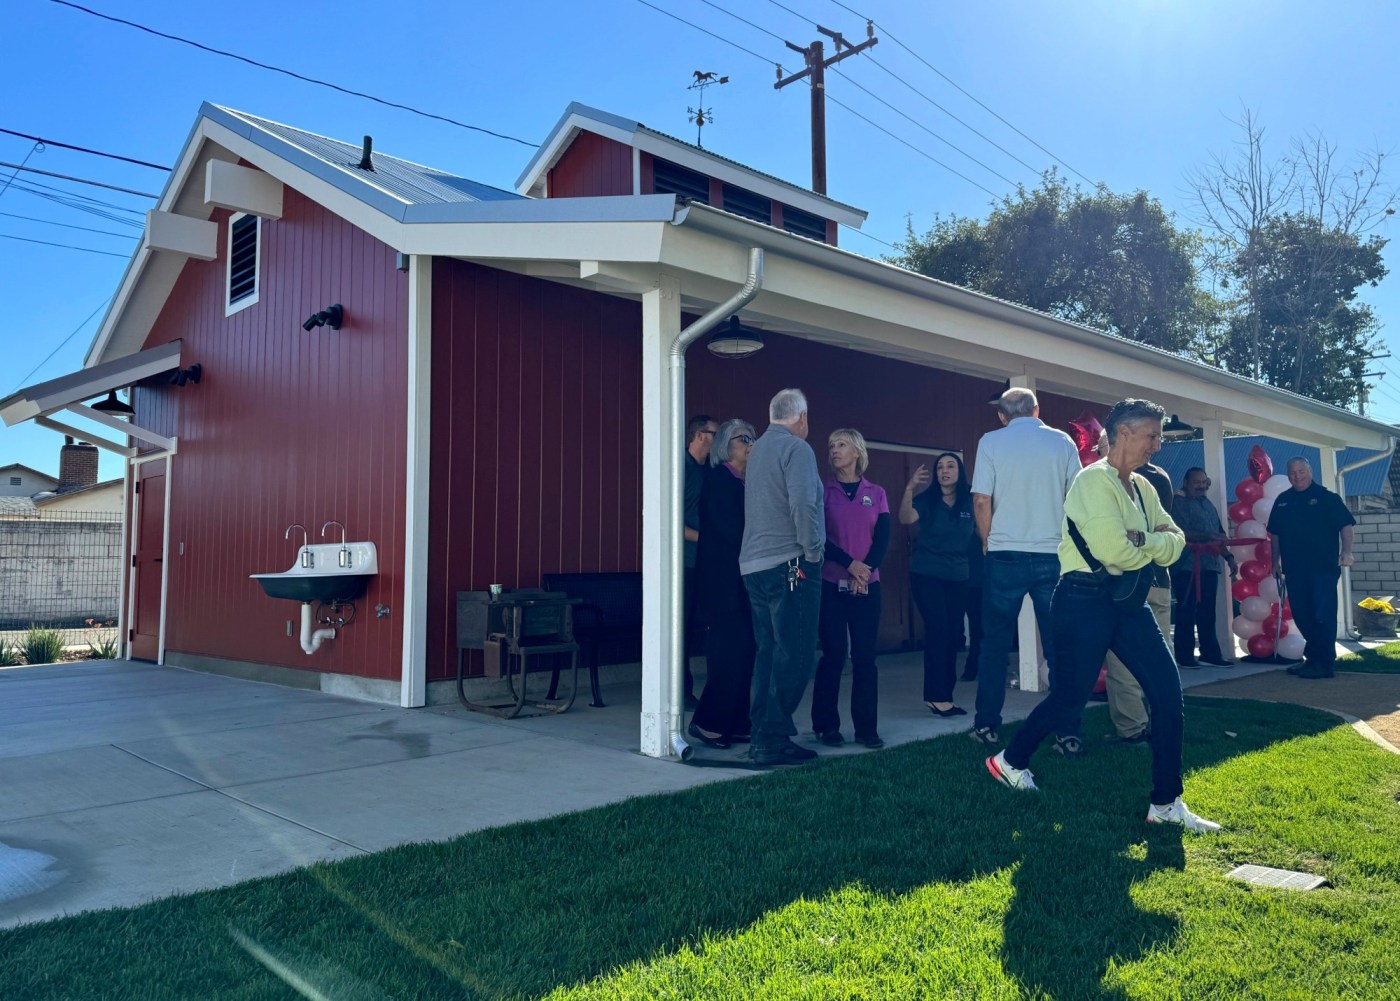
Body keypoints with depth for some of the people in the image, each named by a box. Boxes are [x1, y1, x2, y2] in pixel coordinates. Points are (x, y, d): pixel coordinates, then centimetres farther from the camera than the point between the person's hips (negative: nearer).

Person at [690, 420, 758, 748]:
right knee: (729, 651, -9)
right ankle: (707, 722, 0)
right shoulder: (718, 478, -5)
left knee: (743, 651, 6)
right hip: (723, 579, -8)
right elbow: (727, 528, -16)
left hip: (742, 577, 8)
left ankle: (735, 724, 12)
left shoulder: (745, 482, 17)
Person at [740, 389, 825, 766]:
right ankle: (773, 740, -4)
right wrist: (813, 550, -11)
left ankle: (763, 735, 18)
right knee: (795, 653, -4)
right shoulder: (796, 448, -9)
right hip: (790, 565, -9)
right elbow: (802, 503, -22)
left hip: (754, 565, 9)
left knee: (769, 650, 14)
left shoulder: (757, 449, 16)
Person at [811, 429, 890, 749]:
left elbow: (883, 539, 2)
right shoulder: (823, 491, 5)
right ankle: (827, 726, 7)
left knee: (865, 656, 0)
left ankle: (867, 728, 6)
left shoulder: (876, 493, 10)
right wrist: (850, 564, -14)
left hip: (867, 586, 2)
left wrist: (866, 570, -13)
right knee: (833, 655, -2)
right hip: (831, 584, -1)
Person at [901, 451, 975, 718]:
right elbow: (905, 519, -21)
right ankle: (936, 695, -4)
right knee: (937, 630, -9)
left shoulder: (970, 502, 2)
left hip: (958, 577, 4)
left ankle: (944, 694, 17)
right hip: (926, 575, -3)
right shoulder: (927, 499, -5)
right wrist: (910, 489, -33)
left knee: (953, 633, 7)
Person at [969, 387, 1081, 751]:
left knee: (995, 644, 9)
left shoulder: (991, 442, 0)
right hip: (1055, 555, 1)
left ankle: (987, 726, 15)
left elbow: (981, 501, -4)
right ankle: (1069, 733, 5)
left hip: (1006, 555, -1)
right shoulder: (1063, 442, 4)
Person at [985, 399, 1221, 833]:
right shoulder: (1095, 480, -13)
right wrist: (1153, 546, -3)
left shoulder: (1143, 487, 14)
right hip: (1085, 601, -8)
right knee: (1070, 697, 2)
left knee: (1168, 691, -1)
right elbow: (1114, 551, -23)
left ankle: (1167, 804, 8)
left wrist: (1141, 540, -13)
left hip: (1129, 602, 8)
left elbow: (1175, 544, 7)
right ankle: (1009, 760, 27)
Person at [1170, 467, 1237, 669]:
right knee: (1186, 612, -5)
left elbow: (1219, 534, 24)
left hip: (1209, 565, 7)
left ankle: (1210, 653, 15)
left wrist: (1228, 556, 17)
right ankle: (1184, 656, 0)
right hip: (1187, 566, -7)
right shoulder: (1178, 503, -5)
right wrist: (1207, 536, -24)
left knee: (1207, 612, 10)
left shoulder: (1207, 504, 19)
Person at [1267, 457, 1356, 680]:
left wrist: (1346, 552, -18)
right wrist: (1275, 562, 15)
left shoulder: (1327, 497, -1)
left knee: (1323, 616, -5)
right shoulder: (1282, 501, 12)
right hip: (1294, 569, 5)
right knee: (1302, 617, 9)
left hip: (1323, 567, -5)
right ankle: (1313, 657, 22)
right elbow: (1275, 534, 18)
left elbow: (1345, 525, -6)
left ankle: (1323, 663, -1)